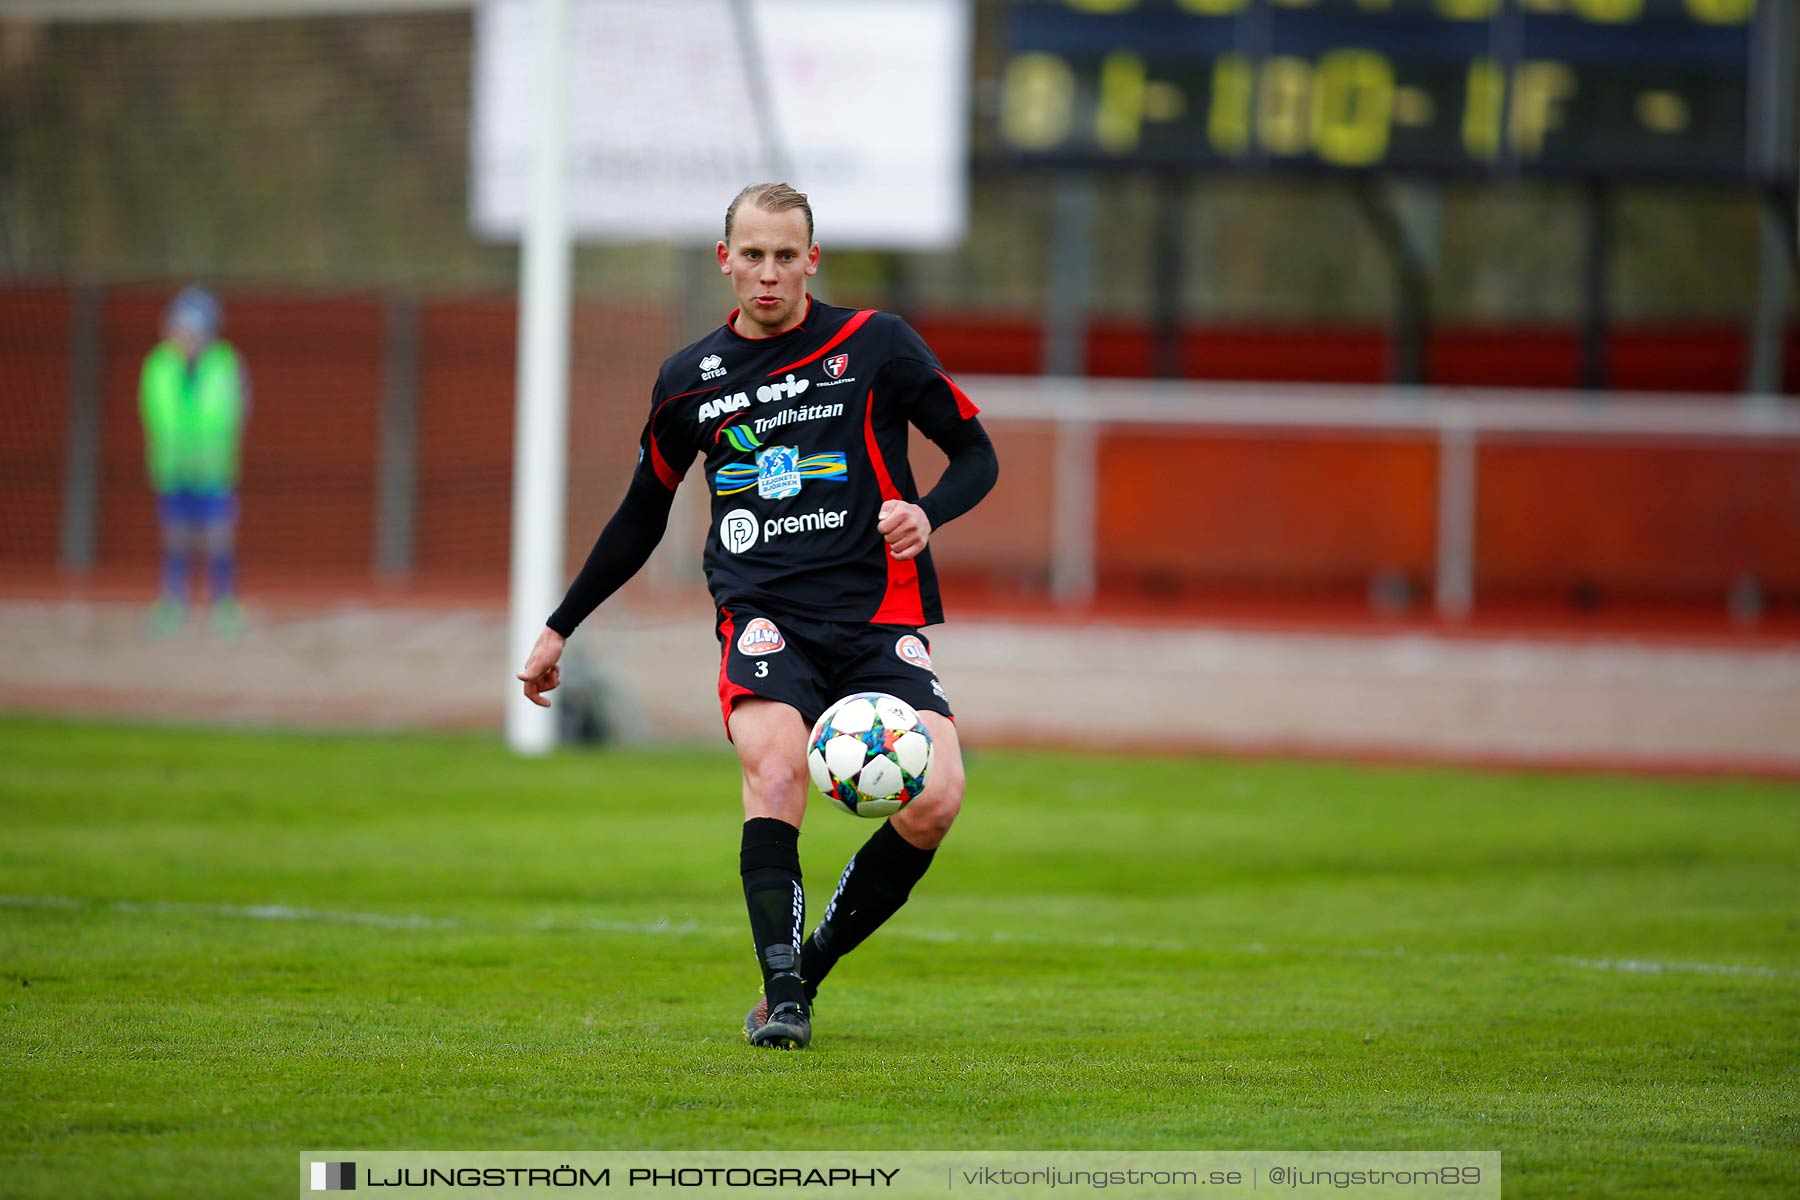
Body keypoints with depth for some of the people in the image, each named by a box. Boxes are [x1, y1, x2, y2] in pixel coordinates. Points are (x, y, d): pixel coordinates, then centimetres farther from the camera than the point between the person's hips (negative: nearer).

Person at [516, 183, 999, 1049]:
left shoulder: (875, 344, 5)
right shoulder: (689, 380, 12)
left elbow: (975, 453, 9)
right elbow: (641, 518, 25)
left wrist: (925, 514, -12)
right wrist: (559, 629, 27)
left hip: (879, 614, -1)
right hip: (763, 612, 1)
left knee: (935, 799, -20)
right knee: (775, 762, -30)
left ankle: (813, 964, 2)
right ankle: (781, 991, -28)